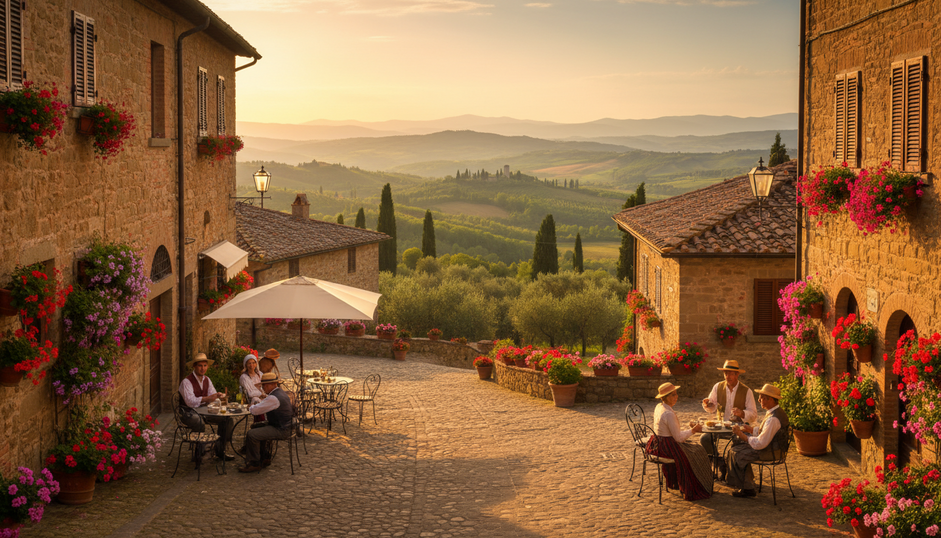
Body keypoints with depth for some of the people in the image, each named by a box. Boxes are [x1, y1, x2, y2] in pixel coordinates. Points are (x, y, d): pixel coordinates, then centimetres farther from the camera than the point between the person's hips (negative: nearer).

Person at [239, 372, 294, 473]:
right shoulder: (280, 392, 12)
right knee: (255, 427, 22)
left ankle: (255, 464, -3)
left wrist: (250, 407, 1)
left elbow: (255, 411, -21)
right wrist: (258, 404, 7)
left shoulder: (274, 398, -22)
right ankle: (264, 459, 25)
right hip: (284, 426, 11)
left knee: (252, 434, -16)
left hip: (281, 430, -11)